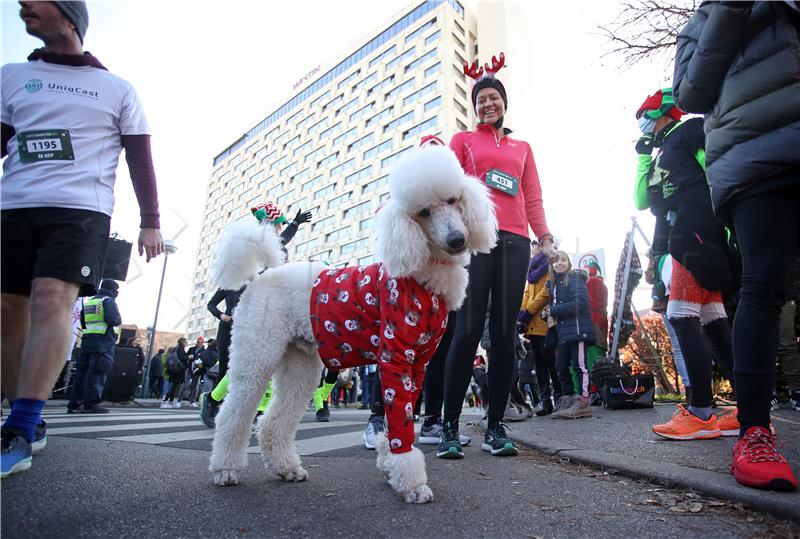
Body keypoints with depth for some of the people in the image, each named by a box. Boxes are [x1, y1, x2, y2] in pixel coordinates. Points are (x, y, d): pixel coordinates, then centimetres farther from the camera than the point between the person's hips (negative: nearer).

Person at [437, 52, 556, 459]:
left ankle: (495, 426, 6)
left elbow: (533, 198, 20)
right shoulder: (463, 140, 20)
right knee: (467, 330, -11)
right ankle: (449, 427, -5)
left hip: (515, 242, 3)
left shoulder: (522, 148, 27)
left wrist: (545, 237, 6)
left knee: (505, 332, -1)